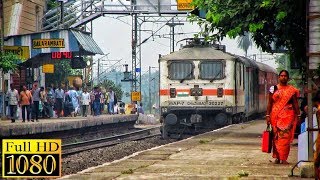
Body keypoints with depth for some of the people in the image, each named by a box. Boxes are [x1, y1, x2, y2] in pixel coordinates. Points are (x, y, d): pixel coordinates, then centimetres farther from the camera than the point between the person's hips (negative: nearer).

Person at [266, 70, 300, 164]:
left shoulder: (292, 90, 7)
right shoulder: (273, 88, 7)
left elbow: (295, 103, 8)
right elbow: (270, 103, 8)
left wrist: (298, 115, 3)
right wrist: (268, 115, 2)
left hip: (288, 116, -1)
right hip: (276, 116, 1)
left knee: (285, 136, -7)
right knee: (276, 136, 0)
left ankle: (283, 158, -5)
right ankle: (277, 157, 7)